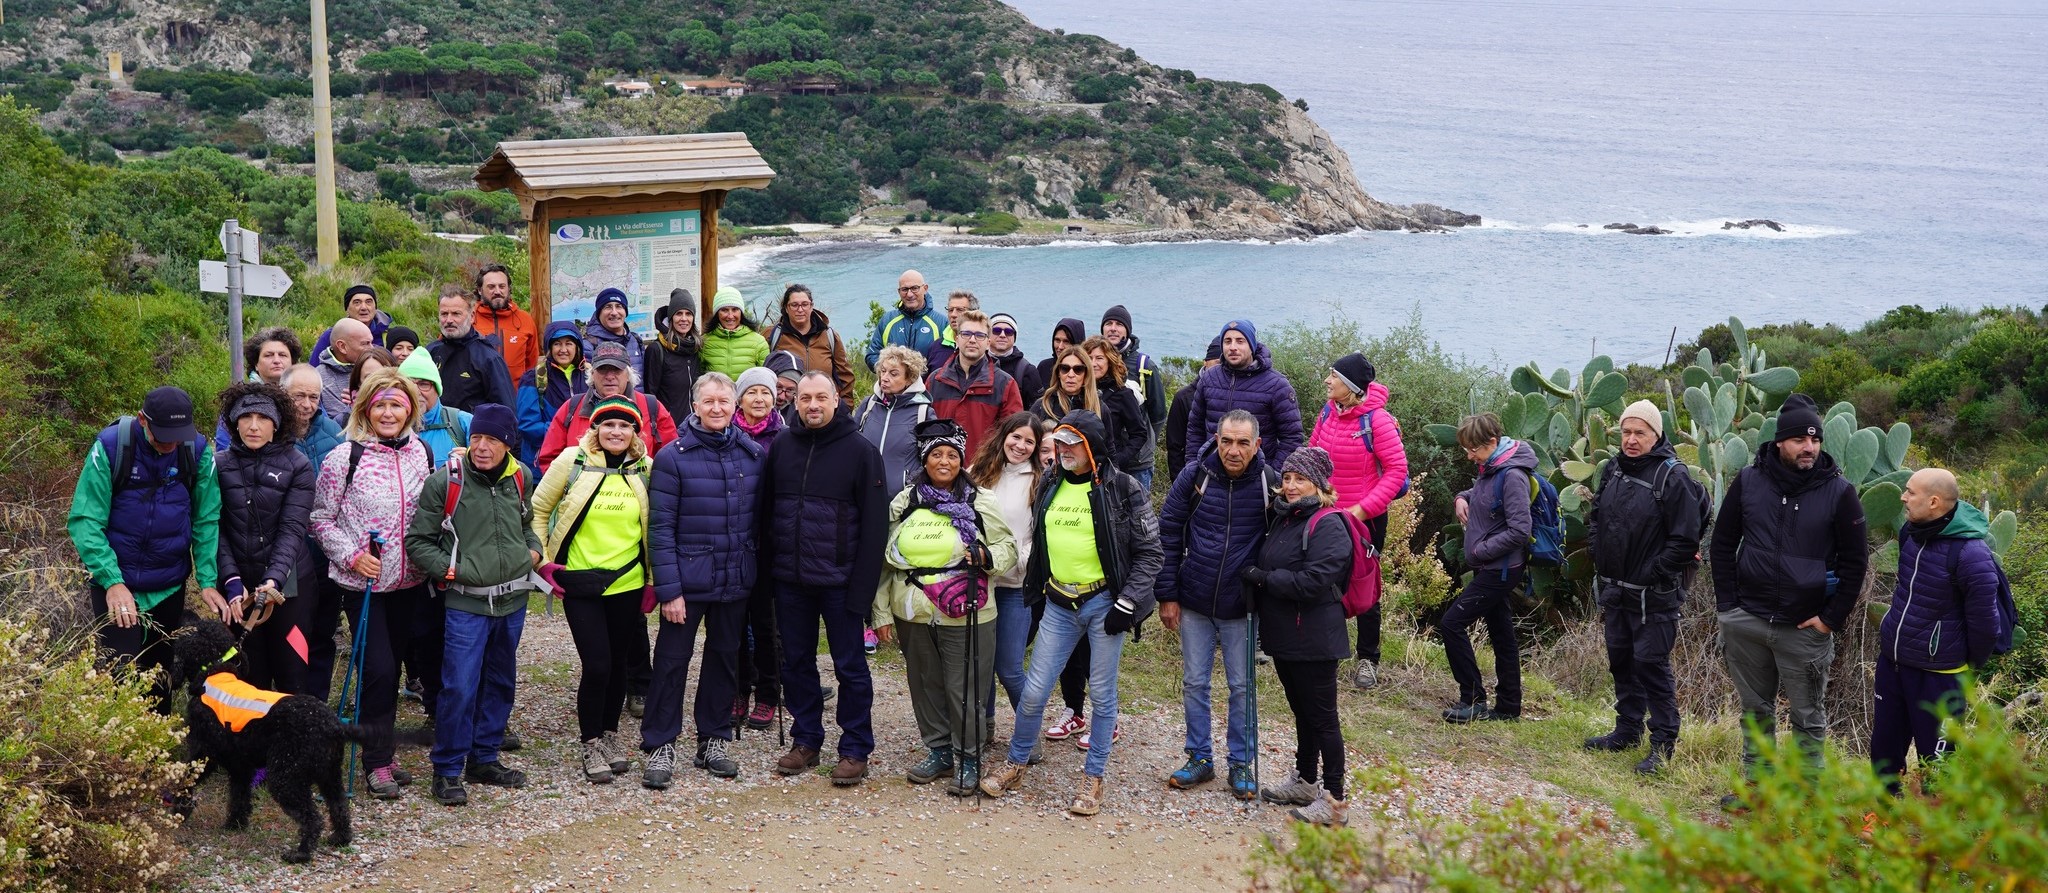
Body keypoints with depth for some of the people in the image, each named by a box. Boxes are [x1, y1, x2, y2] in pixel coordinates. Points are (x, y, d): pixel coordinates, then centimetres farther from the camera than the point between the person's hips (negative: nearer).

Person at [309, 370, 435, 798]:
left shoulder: (422, 454, 4)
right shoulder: (344, 458, -8)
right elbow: (320, 519, -4)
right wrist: (351, 555, -13)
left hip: (410, 581, 4)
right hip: (363, 582, -4)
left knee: (393, 663, 12)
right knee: (378, 668, -6)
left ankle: (384, 748, 27)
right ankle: (378, 762, 6)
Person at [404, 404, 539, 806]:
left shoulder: (519, 479, 4)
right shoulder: (444, 482, -10)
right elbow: (417, 542, -4)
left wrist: (533, 551, 6)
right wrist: (451, 569, -14)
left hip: (512, 599, 5)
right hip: (466, 602, -5)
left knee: (500, 683, 14)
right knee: (460, 687, -9)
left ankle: (485, 759, 28)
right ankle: (447, 770, 5)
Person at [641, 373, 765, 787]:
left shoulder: (753, 455, 2)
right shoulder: (673, 457, -9)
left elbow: (759, 516, 10)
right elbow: (660, 527, -11)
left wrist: (757, 571, 6)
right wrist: (668, 589, -15)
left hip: (736, 581, 4)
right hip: (688, 580, -4)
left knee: (725, 658, 13)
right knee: (671, 661, 2)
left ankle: (714, 740, 25)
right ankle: (659, 747, 11)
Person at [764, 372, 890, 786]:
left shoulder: (860, 450, -6)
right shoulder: (781, 447, 7)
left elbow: (874, 523, -8)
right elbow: (766, 511, 12)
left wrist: (863, 585, -14)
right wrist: (767, 567, 4)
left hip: (839, 581, -4)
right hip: (790, 580, 4)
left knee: (850, 666, 4)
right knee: (796, 663, 12)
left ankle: (855, 750, 12)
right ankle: (805, 741, 25)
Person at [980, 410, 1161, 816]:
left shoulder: (1122, 489, -8)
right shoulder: (1049, 487, 8)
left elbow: (1149, 552, -7)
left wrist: (1126, 604, -12)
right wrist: (1033, 591, 16)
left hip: (1103, 602, -4)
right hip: (1059, 605, 4)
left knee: (1102, 693, 5)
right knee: (1034, 691, 4)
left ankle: (1093, 779, 17)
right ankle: (1015, 766, 22)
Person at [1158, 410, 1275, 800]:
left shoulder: (1270, 483, -8)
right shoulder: (1195, 476, -6)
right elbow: (1168, 534, -1)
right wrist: (1167, 595, -3)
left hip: (1241, 607, -1)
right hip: (1194, 603, 1)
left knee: (1242, 686, 7)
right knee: (1194, 682, 9)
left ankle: (1241, 764, 20)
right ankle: (1200, 758, 22)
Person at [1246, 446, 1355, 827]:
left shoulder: (1328, 527, -15)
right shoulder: (1283, 519, 13)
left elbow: (1313, 581, -24)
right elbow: (1266, 567, 25)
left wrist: (1264, 578, -17)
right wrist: (1258, 577, 4)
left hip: (1313, 641, -9)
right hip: (1283, 637, 9)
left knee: (1322, 717, -3)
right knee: (1302, 713, 20)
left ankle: (1333, 800, 3)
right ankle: (1305, 782, 33)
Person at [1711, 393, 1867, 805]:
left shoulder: (1839, 491, -6)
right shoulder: (1748, 481, 0)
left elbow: (1854, 562, 0)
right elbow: (1722, 544, 8)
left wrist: (1832, 617, -5)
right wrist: (1727, 603, 2)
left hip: (1805, 628, -2)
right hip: (1746, 621, 2)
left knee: (1808, 716, 7)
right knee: (1755, 709, 14)